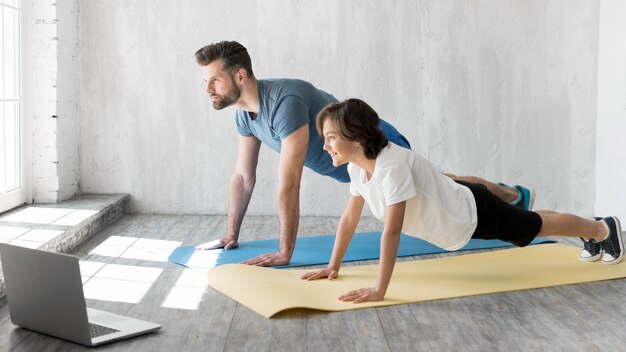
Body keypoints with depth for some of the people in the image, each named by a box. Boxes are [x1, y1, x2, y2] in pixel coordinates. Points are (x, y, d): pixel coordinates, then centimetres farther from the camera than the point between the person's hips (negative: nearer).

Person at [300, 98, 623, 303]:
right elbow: (349, 218, -3)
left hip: (472, 213, -7)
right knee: (527, 224, 30)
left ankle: (604, 228, 45)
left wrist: (379, 291, -45)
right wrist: (333, 266, -2)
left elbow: (391, 231, -44)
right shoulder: (358, 166, -15)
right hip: (455, 206, 7)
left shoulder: (392, 165, -41)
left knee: (538, 226, 17)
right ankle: (591, 236, 57)